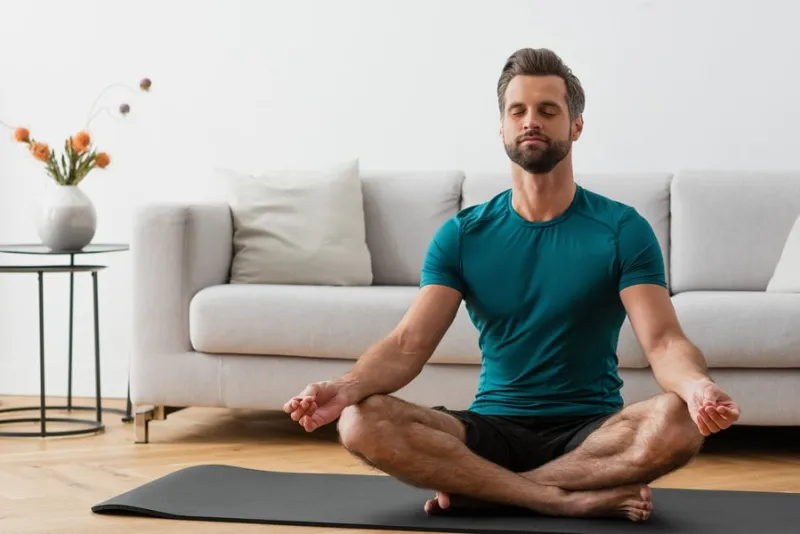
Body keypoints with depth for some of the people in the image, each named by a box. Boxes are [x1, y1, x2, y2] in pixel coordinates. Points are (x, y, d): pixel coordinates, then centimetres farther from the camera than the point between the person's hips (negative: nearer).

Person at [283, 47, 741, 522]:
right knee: (362, 422, -27)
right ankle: (579, 499, -27)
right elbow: (408, 345, -6)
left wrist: (698, 386, -38)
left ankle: (478, 488, -22)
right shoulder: (462, 234, 4)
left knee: (678, 422, -35)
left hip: (592, 432, -1)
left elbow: (663, 341, -13)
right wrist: (346, 387, -28)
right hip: (493, 429, 1)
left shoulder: (622, 229, -2)